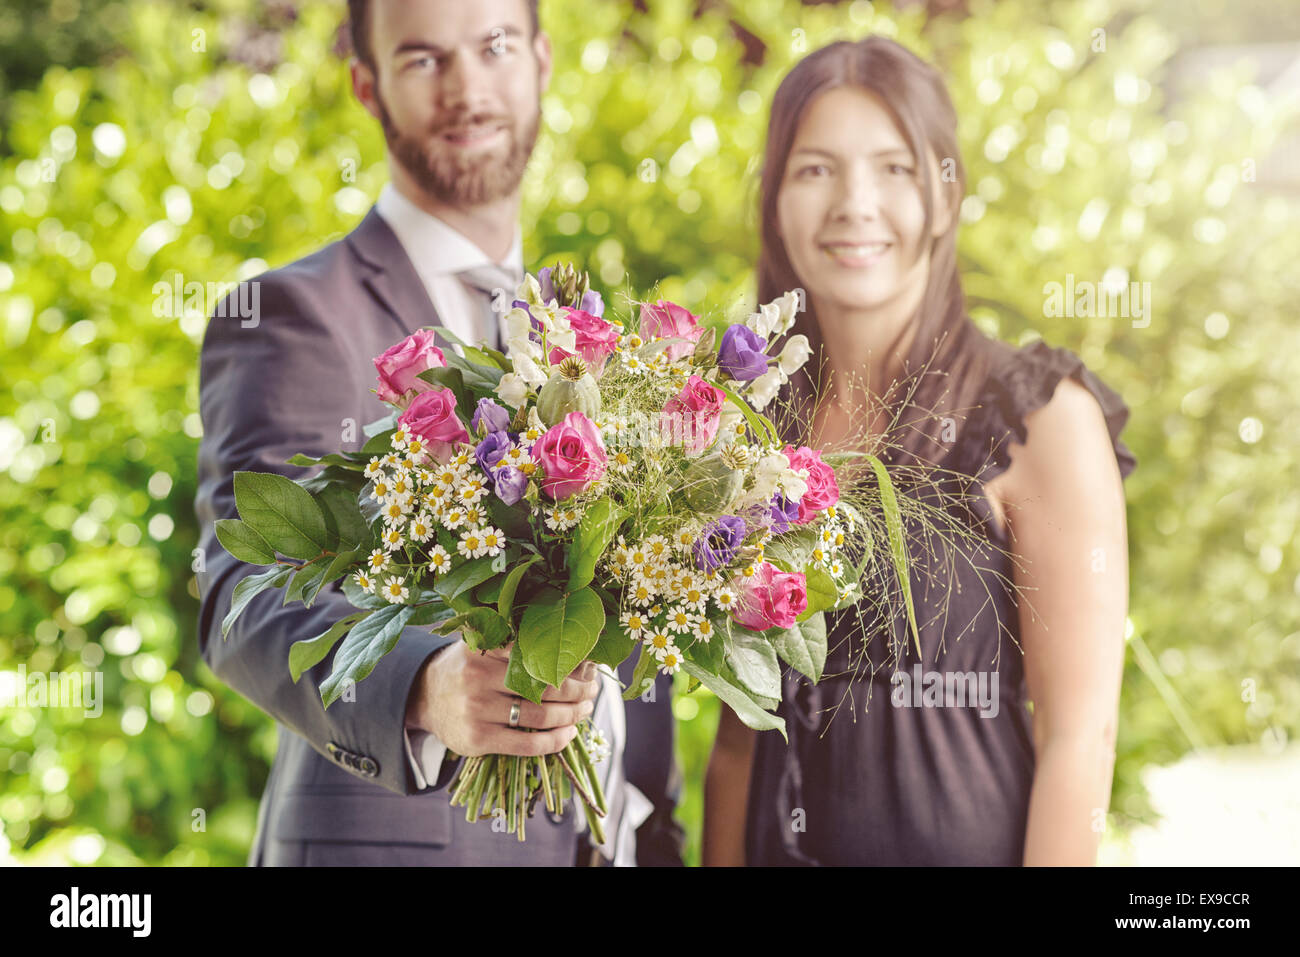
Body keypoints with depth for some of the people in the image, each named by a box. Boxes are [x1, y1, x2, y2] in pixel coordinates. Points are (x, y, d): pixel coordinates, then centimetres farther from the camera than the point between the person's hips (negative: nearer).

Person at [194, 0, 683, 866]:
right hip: (392, 837, -6)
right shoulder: (295, 315, -9)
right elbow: (254, 596, -24)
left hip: (610, 837, 6)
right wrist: (428, 691, -42)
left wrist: (656, 837, 3)